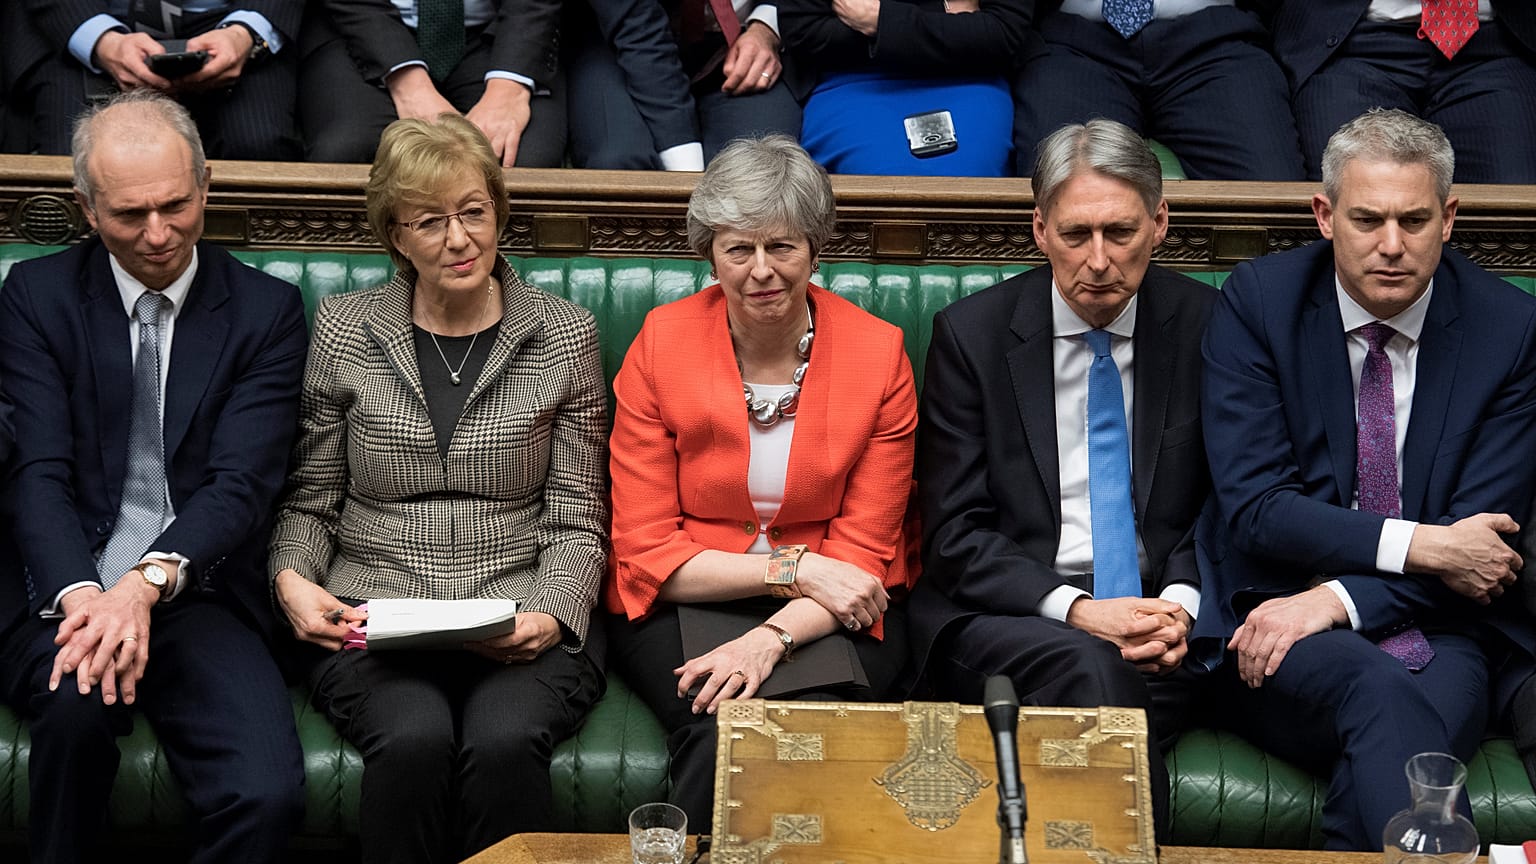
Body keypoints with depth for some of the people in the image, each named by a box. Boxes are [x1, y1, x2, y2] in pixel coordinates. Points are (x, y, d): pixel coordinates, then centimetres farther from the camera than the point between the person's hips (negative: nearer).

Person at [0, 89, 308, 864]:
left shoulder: (266, 311, 7)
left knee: (268, 793, -27)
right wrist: (79, 595, -25)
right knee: (75, 699, -35)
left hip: (198, 601, 0)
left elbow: (241, 482, -5)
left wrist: (147, 583, -25)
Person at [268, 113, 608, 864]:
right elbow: (309, 499, 13)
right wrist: (292, 579, -8)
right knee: (414, 740, -32)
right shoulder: (343, 330, 9)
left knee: (504, 741, -33)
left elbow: (576, 520, 7)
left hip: (520, 626, 0)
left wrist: (551, 615, -12)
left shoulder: (565, 336, 8)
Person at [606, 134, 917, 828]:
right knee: (725, 728, -32)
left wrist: (773, 638, -23)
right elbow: (643, 553, -5)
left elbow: (863, 556, -4)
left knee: (814, 715, -33)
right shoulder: (661, 345, -4)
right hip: (686, 603, 0)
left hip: (828, 616, 1)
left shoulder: (878, 354, -3)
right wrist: (793, 569, -16)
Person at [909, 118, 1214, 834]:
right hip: (1007, 612, -1)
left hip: (1160, 618, 1)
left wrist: (1182, 602, -10)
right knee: (1090, 669, -33)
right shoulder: (971, 333, 0)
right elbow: (955, 534, -3)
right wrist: (1075, 610, -17)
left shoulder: (1203, 324, 5)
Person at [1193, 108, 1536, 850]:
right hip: (1277, 610, -1)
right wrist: (1416, 546, -16)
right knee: (1381, 692, -34)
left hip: (1440, 630, 1)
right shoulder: (1257, 301, 0)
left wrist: (1337, 599, -15)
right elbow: (1255, 506, -6)